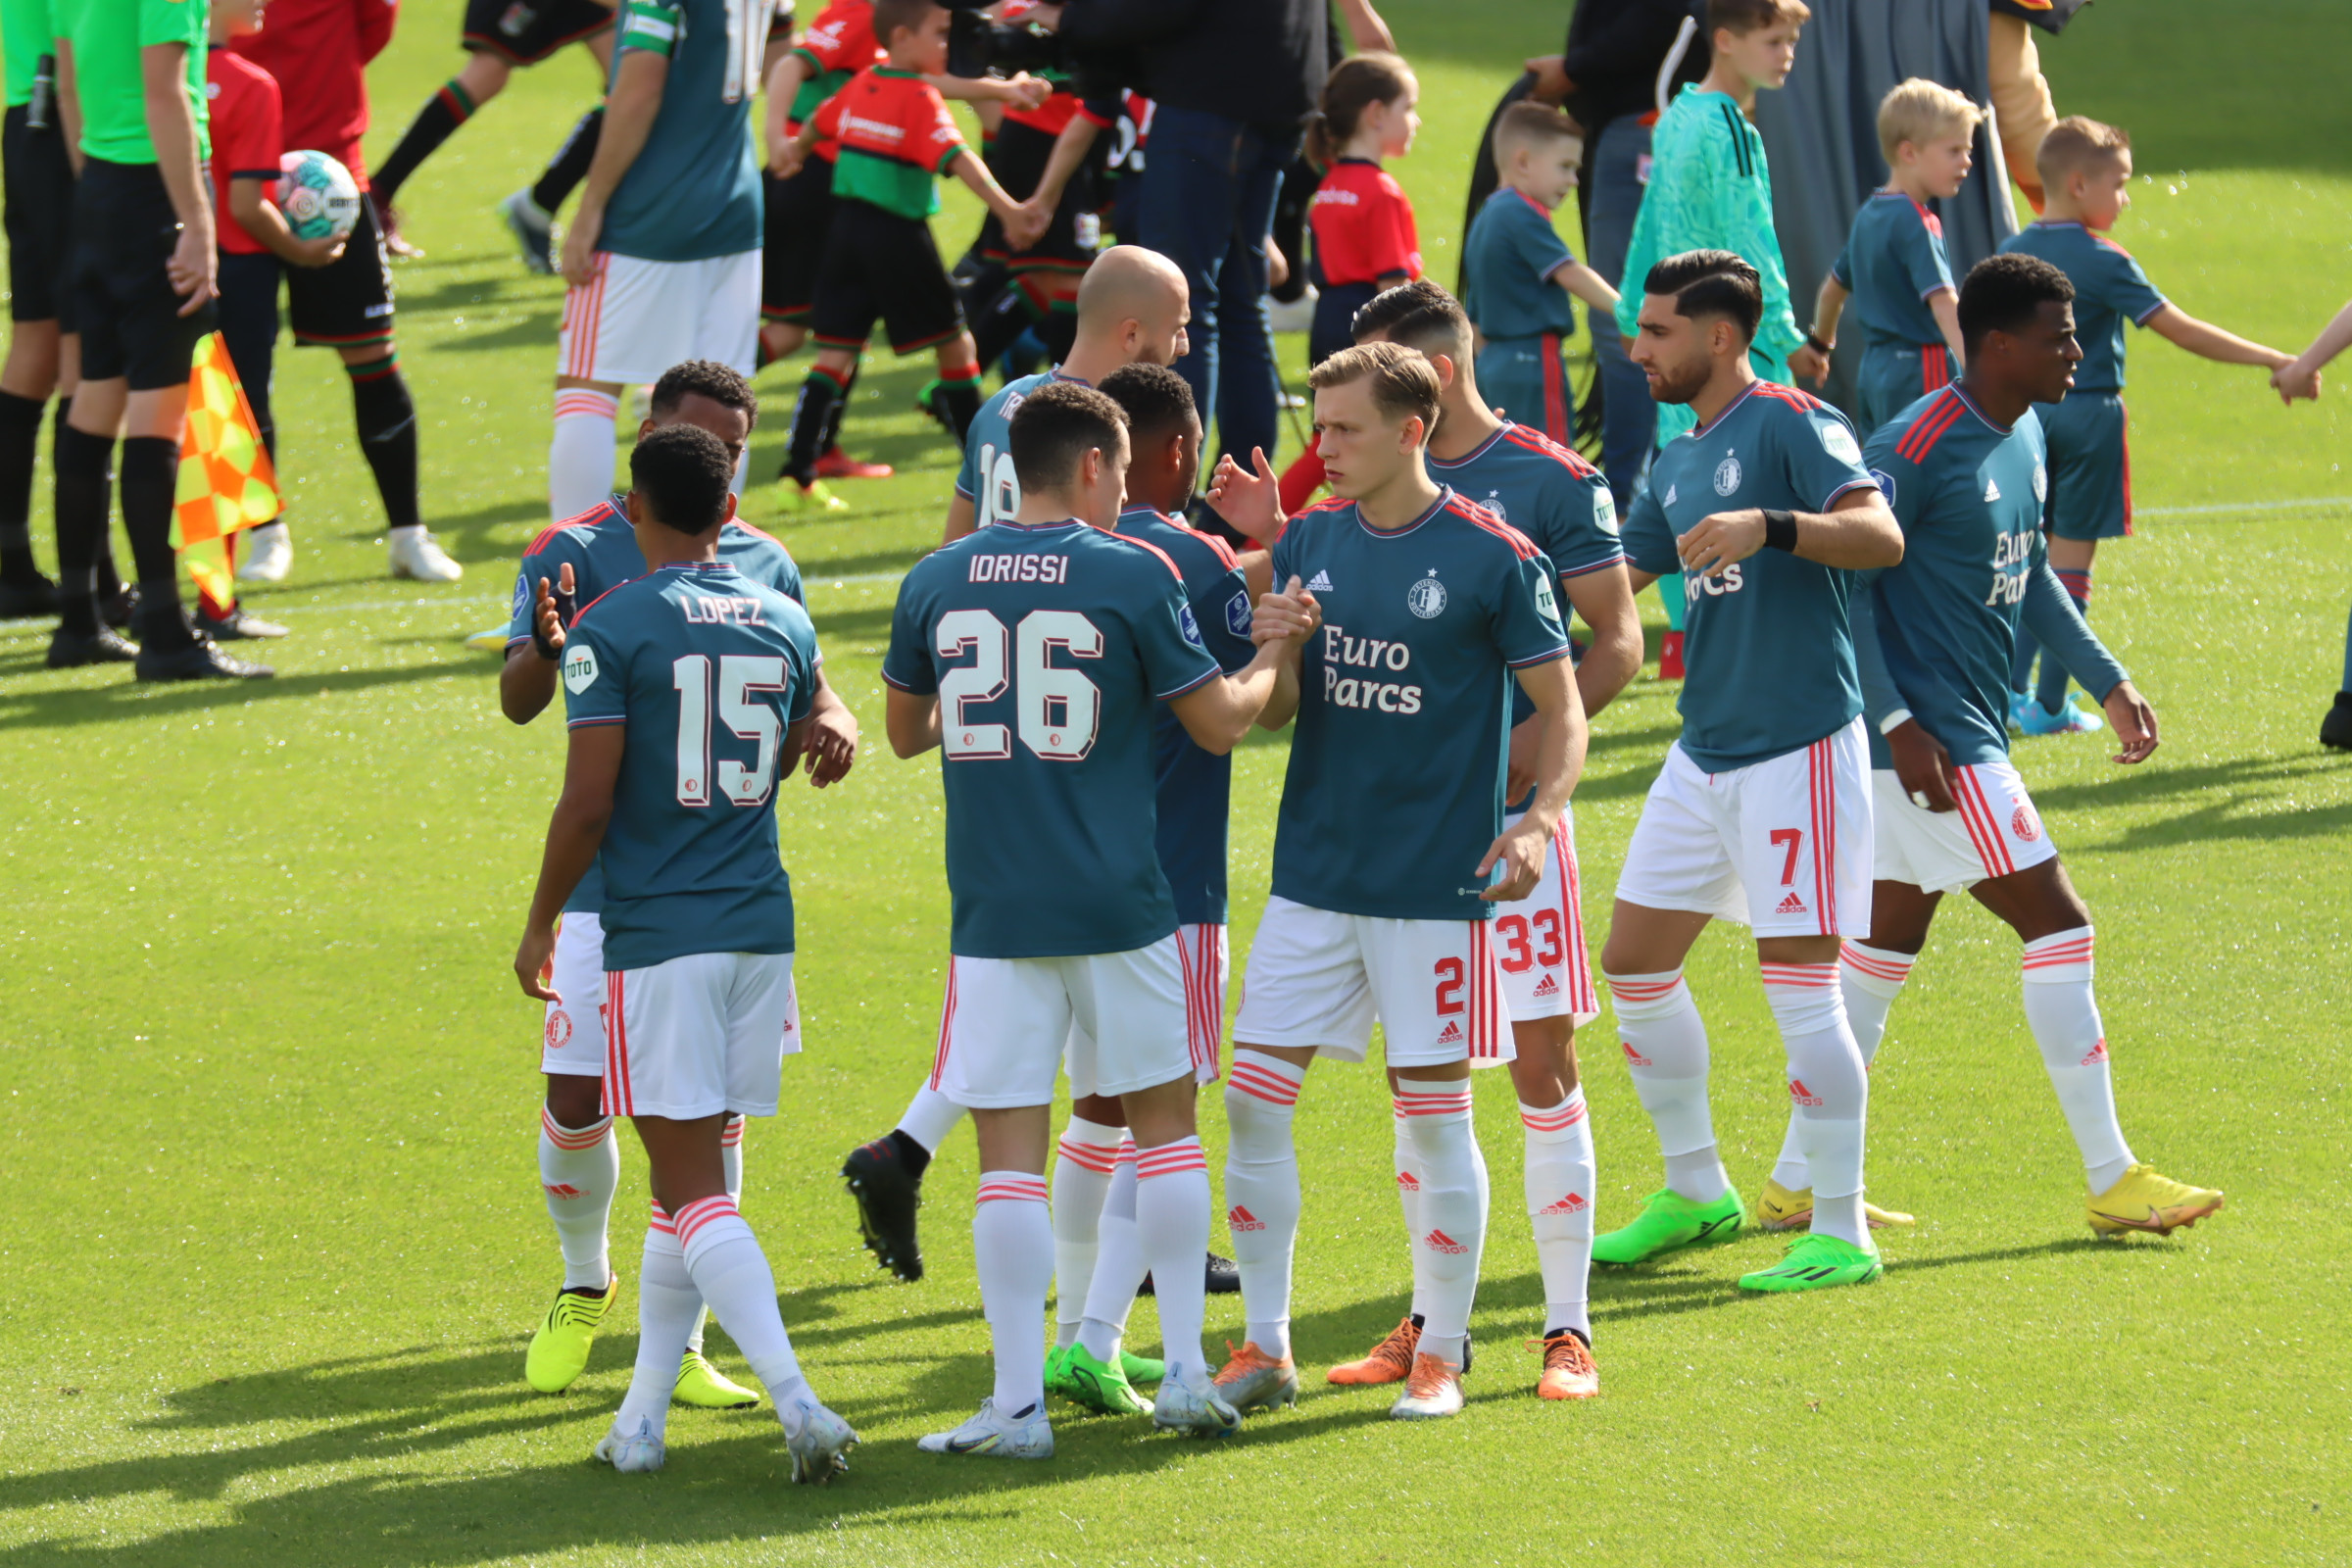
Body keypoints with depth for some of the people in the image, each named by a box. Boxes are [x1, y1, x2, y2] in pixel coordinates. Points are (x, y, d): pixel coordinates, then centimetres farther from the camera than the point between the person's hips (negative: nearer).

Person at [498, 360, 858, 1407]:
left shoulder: (762, 565, 8)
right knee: (576, 1099, -3)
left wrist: (830, 720, -8)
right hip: (608, 877, -3)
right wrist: (543, 650, -37)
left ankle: (678, 1343, 9)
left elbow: (803, 685, 17)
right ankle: (584, 1284, 26)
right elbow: (517, 701, -13)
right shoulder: (578, 553, -4)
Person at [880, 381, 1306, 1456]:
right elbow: (1219, 723, 0)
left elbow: (906, 730, 17)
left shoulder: (935, 583, 3)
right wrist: (1271, 655, 19)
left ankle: (1019, 1401, -3)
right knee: (1163, 1120, 15)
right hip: (1119, 909, -1)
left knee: (1009, 1154, 1)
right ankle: (1183, 1370, 14)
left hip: (993, 914, 1)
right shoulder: (1134, 574, -6)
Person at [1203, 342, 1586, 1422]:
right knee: (1252, 1094, 0)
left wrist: (1542, 816, -20)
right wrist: (1266, 553, -9)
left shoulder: (1493, 558, -8)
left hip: (1438, 882, -5)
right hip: (1314, 874, 5)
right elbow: (1269, 706, 5)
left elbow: (1562, 709, -3)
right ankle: (1265, 1350, 10)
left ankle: (1441, 1356, 14)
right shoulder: (1311, 540, 6)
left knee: (1433, 1112, 2)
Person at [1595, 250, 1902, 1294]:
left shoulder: (1792, 425, -10)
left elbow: (1880, 536, -24)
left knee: (1800, 986, -8)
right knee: (1635, 968, 11)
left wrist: (1767, 526, -37)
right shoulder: (1676, 465, 16)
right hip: (1704, 753, 9)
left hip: (1798, 748, -9)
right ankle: (1695, 1193, 26)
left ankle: (1841, 1235, -2)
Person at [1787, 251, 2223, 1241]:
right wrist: (1898, 725, -22)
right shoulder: (1915, 448, -18)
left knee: (1885, 952, 13)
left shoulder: (2025, 437, 11)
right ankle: (2111, 1181, -4)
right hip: (1931, 735, -10)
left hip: (1969, 731, 10)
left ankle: (1797, 1184, 19)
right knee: (2057, 928, -8)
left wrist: (2107, 681, 18)